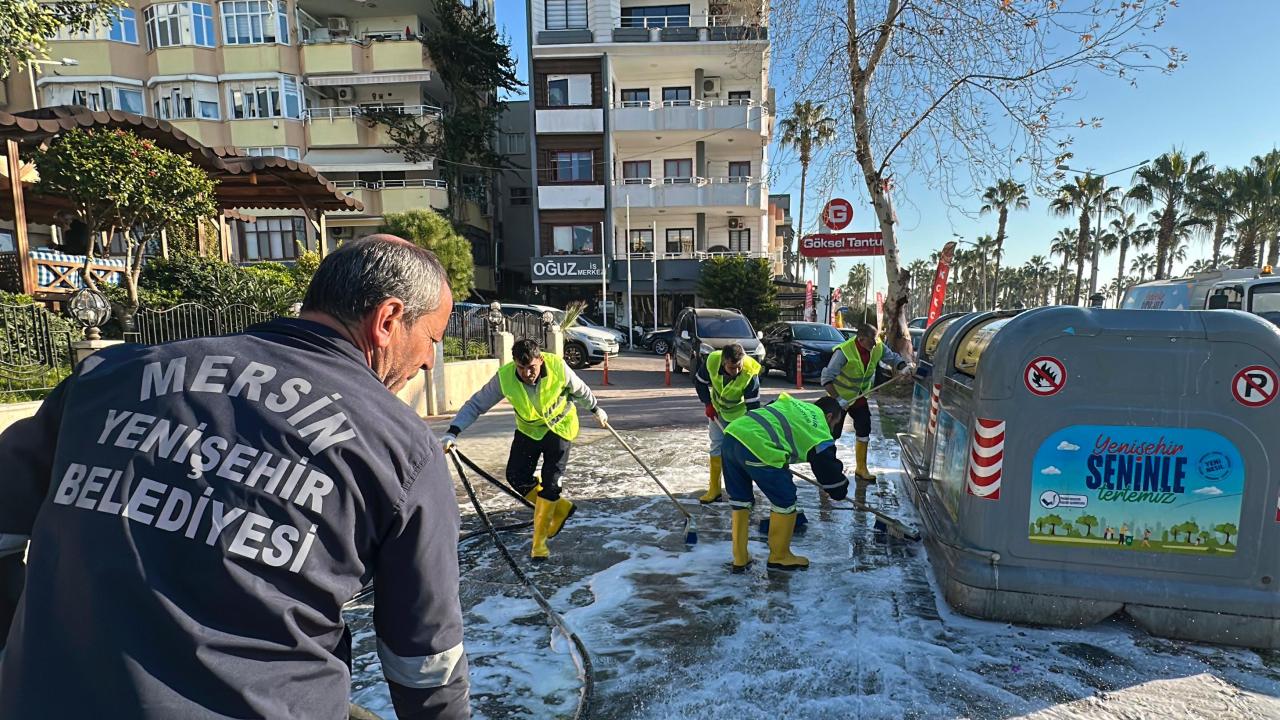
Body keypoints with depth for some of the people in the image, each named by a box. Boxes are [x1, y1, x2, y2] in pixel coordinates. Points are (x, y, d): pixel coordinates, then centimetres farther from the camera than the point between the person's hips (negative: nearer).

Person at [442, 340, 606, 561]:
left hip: (560, 427, -3)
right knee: (516, 477, -5)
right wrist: (452, 433, -31)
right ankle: (561, 509, 17)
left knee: (550, 483, -9)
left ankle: (539, 540, 6)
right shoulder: (504, 377, -27)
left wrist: (596, 409, 8)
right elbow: (476, 404, -19)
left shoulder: (558, 367, -29)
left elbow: (579, 390, -8)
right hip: (528, 429, 3)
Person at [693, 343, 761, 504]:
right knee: (717, 446, 6)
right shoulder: (712, 361, -31)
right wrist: (708, 404, -12)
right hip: (717, 409, 3)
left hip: (739, 412, -3)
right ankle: (714, 490, 16)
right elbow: (699, 381, -8)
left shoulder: (750, 373, -36)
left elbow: (753, 406, -29)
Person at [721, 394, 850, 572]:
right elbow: (828, 467, 18)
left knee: (740, 499, 22)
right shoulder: (820, 434, 11)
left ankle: (740, 558, 31)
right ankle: (780, 557, 30)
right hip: (758, 448, -8)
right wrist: (840, 492, 37)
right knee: (785, 501, 13)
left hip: (733, 431, 8)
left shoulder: (796, 404, 29)